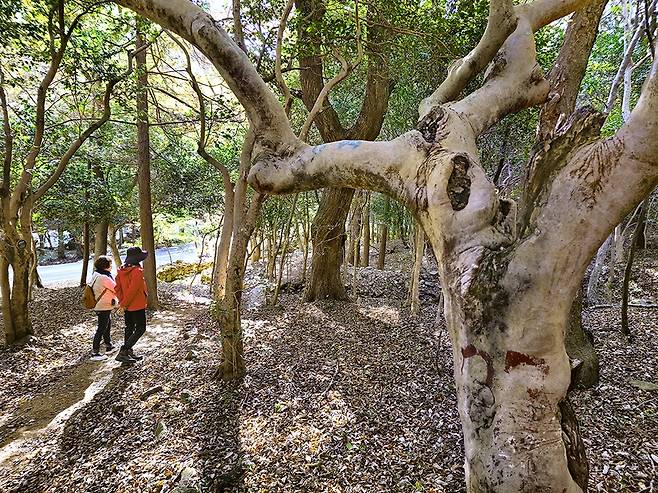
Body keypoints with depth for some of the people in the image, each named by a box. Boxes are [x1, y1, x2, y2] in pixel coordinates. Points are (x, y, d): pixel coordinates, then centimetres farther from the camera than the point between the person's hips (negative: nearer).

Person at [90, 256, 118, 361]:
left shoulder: (96, 274, 5)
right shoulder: (103, 277, -25)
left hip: (99, 305, 10)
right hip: (104, 307, -10)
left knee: (107, 325, 23)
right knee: (101, 329, -3)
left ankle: (109, 346, 37)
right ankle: (95, 353, 3)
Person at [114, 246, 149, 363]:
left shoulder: (121, 271, 5)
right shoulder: (137, 271, -21)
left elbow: (117, 288, 5)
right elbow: (133, 290, -25)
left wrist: (122, 301, 5)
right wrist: (124, 304, -14)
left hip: (127, 306, 9)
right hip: (137, 306, -9)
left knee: (129, 328, 19)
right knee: (140, 329, 1)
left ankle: (128, 352, 29)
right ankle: (122, 352, -4)